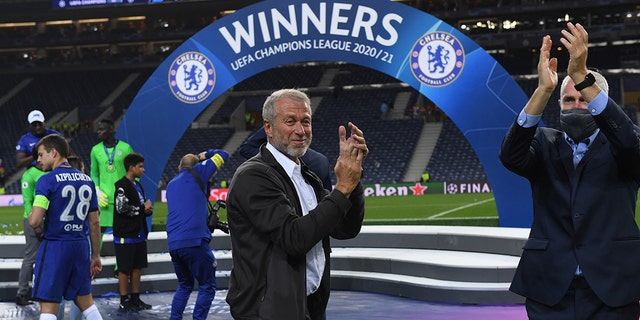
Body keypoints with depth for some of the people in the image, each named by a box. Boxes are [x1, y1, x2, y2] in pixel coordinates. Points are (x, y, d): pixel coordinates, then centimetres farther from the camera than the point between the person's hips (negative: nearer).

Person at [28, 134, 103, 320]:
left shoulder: (47, 181, -10)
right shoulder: (87, 180, 10)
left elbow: (35, 221, -20)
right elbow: (94, 223, 13)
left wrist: (39, 229, 4)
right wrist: (95, 256, 19)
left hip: (55, 247, -6)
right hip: (81, 246, 6)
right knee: (85, 302, 18)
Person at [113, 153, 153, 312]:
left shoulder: (138, 186, 16)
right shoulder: (122, 186, -13)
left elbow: (144, 206, 24)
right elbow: (122, 208, -22)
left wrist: (148, 209, -1)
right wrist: (142, 208, -12)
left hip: (139, 234, 9)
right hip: (125, 236, -9)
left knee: (138, 267, 12)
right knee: (125, 269, -2)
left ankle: (135, 299, 21)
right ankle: (124, 302, 4)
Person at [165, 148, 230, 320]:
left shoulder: (171, 185, 22)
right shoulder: (197, 173, 6)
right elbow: (223, 155, 13)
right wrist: (206, 155, 27)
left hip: (173, 245, 6)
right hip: (195, 241, -6)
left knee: (184, 285, 21)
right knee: (207, 286, 1)